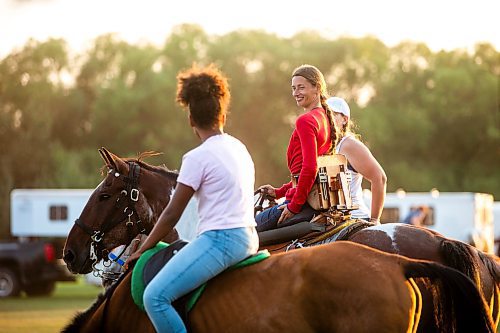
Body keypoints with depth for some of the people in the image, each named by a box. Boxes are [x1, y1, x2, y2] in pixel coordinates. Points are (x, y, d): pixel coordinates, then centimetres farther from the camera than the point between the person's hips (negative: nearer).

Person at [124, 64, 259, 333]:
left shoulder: (198, 157, -10)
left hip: (219, 238, -10)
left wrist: (143, 249, 5)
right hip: (248, 237, 10)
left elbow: (172, 214, -7)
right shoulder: (240, 148, 14)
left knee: (155, 296, -17)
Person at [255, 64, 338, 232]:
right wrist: (279, 192, 21)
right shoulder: (325, 118, 16)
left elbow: (310, 168, -23)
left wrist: (294, 205, -16)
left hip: (306, 202, -10)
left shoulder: (305, 121, -14)